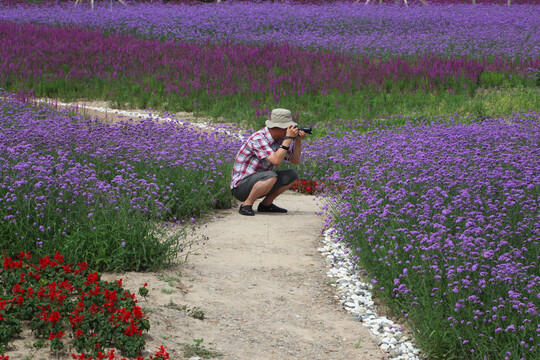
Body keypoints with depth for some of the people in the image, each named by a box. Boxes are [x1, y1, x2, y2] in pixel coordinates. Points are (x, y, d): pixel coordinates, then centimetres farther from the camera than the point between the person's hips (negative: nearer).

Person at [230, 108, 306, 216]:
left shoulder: (280, 138, 2)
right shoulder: (258, 138, -24)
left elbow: (295, 160, 9)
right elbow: (276, 161, -34)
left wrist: (298, 141, -8)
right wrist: (288, 138, -29)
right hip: (240, 185, -9)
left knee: (292, 175, 1)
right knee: (271, 176, -35)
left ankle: (266, 204, 5)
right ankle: (246, 205, -18)